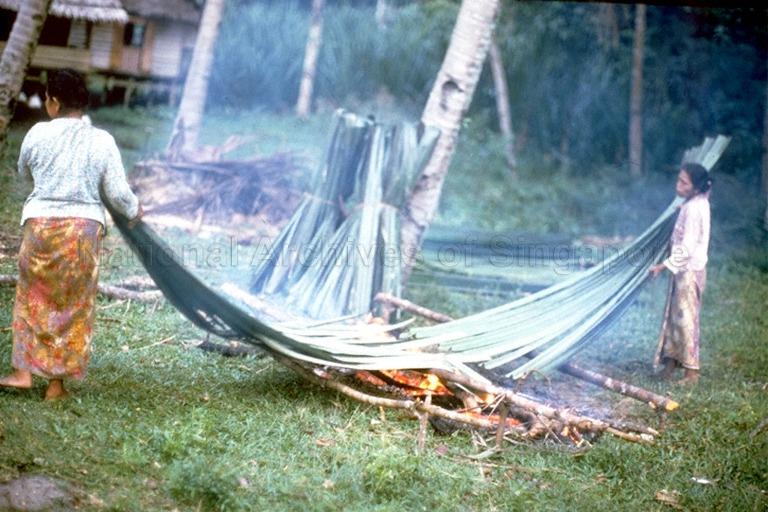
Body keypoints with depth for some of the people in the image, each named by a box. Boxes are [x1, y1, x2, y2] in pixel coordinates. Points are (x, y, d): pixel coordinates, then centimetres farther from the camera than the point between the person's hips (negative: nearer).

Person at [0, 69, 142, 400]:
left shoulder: (39, 133, -4)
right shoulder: (102, 141, -4)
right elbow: (117, 191, -3)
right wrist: (134, 210, 17)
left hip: (41, 224, 0)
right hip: (84, 227, 0)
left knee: (33, 297, 16)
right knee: (73, 305, 10)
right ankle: (56, 382, 13)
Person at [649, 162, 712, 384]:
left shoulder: (693, 209, -21)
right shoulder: (698, 202, 8)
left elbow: (687, 247, -24)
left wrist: (664, 265, -24)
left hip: (689, 270, -10)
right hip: (685, 269, 10)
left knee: (685, 318, -3)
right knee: (674, 316, 13)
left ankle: (691, 371, 3)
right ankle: (671, 363, 21)